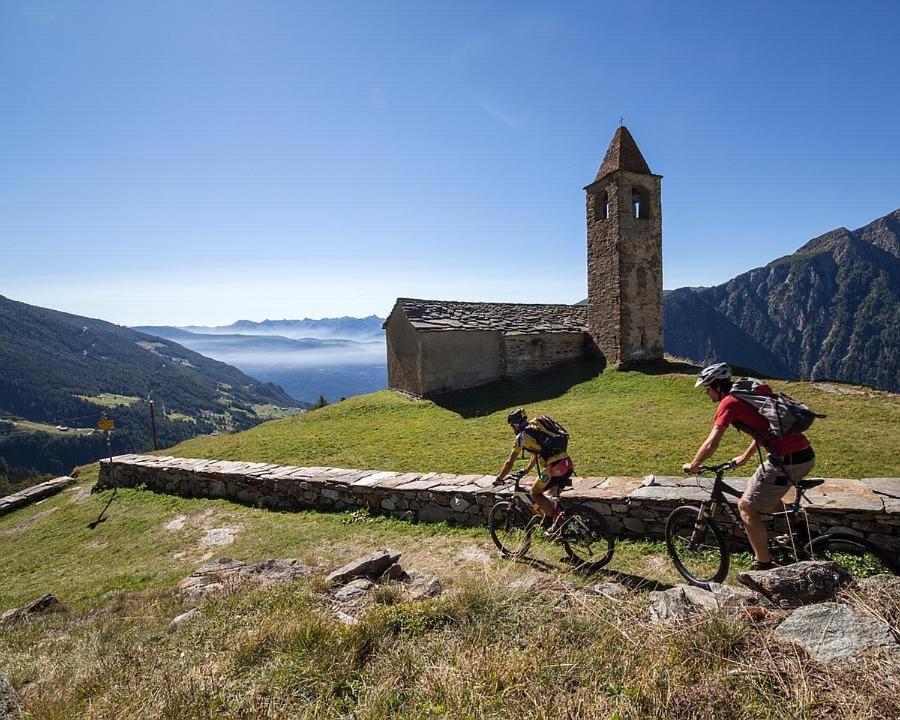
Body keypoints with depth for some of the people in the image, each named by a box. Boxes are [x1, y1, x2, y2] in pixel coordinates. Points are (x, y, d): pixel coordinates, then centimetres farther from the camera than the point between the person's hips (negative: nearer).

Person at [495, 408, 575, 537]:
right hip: (568, 464, 8)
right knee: (553, 497, 25)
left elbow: (510, 462, 3)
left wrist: (499, 479, 16)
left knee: (534, 493, 8)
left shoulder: (522, 436, 0)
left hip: (555, 467, -8)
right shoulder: (535, 429, 24)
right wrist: (523, 472, 40)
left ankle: (558, 520, 0)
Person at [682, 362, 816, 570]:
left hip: (786, 461, -9)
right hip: (807, 455, 9)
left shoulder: (729, 403, -7)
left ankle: (764, 565, 10)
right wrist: (745, 456, 38)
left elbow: (711, 444, -12)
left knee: (746, 506, 4)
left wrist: (693, 466, 3)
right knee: (761, 490, 31)